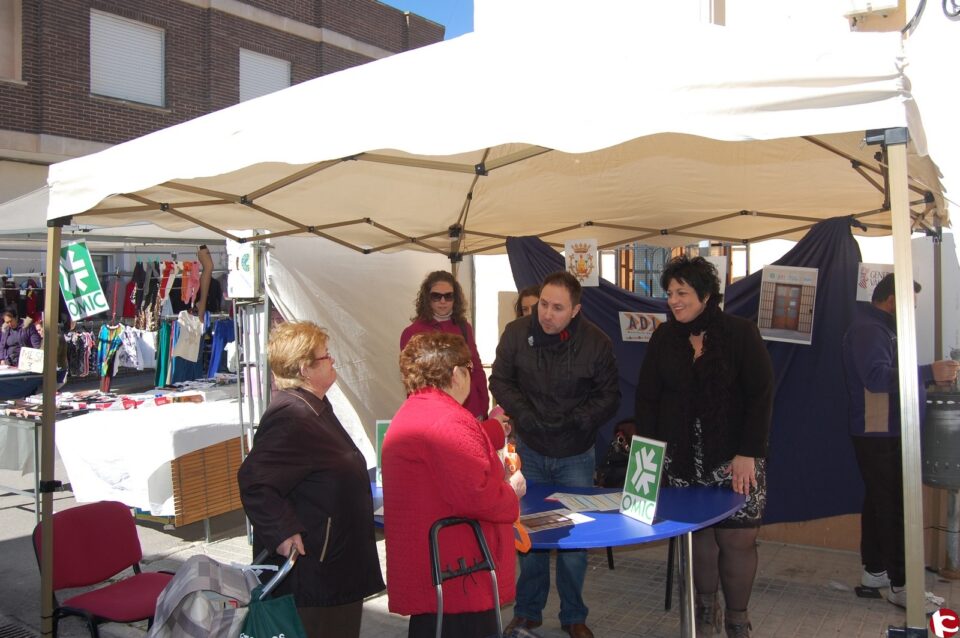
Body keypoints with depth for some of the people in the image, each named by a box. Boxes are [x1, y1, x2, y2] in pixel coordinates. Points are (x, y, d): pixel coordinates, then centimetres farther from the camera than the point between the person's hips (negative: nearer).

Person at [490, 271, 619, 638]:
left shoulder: (596, 342, -12)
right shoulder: (516, 333, -9)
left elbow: (609, 396, -4)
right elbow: (500, 381, -1)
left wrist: (577, 421, -19)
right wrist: (523, 415, -16)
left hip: (575, 456, -1)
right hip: (529, 451, 1)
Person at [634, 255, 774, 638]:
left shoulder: (741, 334, -3)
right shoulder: (663, 339, 6)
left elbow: (761, 396, -6)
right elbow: (646, 398, 6)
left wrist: (748, 453, -11)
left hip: (734, 458, -2)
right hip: (682, 459, 2)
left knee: (737, 537, -1)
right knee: (698, 533, 3)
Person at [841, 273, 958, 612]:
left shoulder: (880, 329, 17)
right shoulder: (867, 330, -17)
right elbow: (876, 377, -30)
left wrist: (932, 376, 17)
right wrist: (929, 372, -33)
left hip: (885, 433, 11)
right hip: (879, 435, -11)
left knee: (879, 501, 15)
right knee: (895, 506, -8)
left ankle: (874, 570, 24)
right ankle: (899, 584, -3)